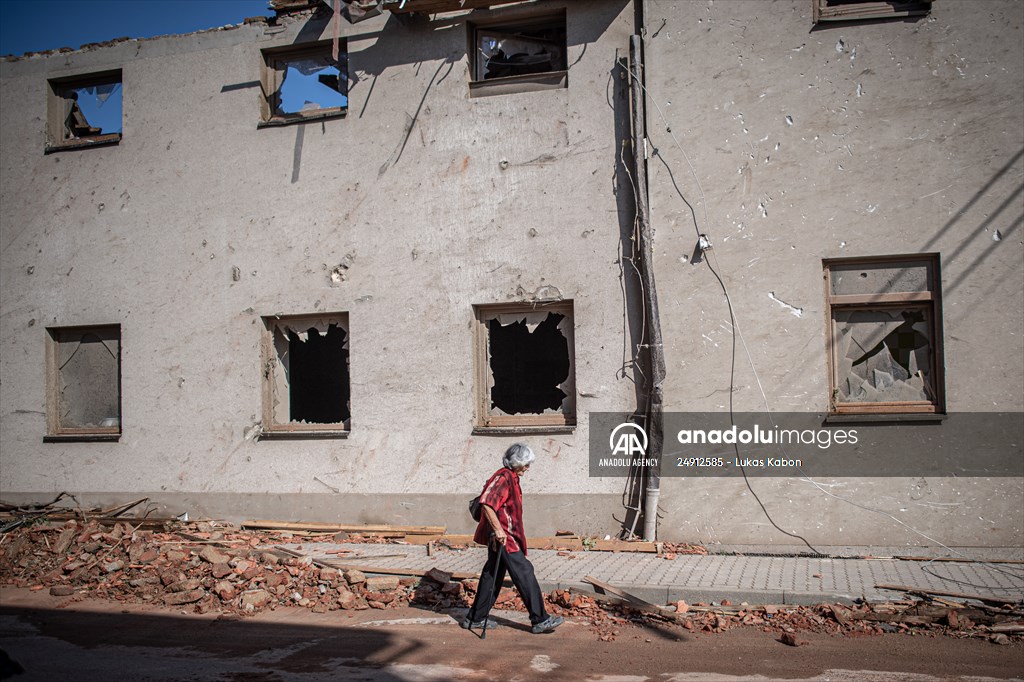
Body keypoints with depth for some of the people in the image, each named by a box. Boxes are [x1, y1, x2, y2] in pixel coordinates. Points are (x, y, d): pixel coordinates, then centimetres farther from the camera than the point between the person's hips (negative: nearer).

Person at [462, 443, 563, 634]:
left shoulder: (511, 477, 16)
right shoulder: (503, 478, -17)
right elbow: (486, 503, -27)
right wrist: (498, 529, -27)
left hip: (506, 536, 10)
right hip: (503, 538, -10)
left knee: (493, 576, 14)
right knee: (524, 573, -6)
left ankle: (475, 618, 21)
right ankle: (540, 620, -1)